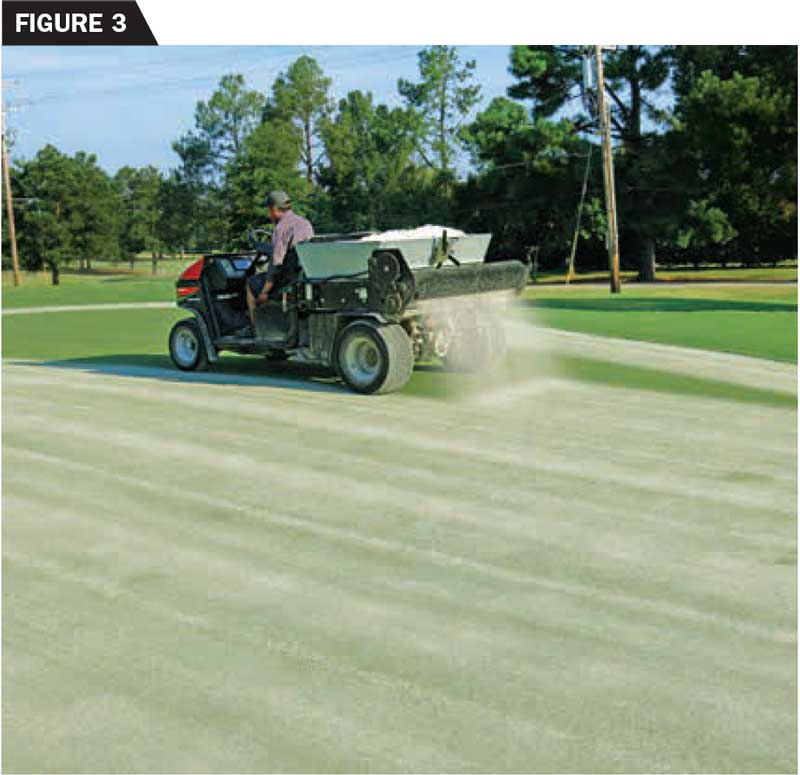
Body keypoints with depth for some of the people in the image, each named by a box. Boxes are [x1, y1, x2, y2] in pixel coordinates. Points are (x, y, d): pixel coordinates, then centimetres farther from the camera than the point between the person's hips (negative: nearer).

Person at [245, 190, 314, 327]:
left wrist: (265, 291, -15)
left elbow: (277, 263, -20)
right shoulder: (307, 224, 10)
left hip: (290, 280, -8)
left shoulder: (282, 227, -16)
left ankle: (256, 326, 15)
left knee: (252, 283, 16)